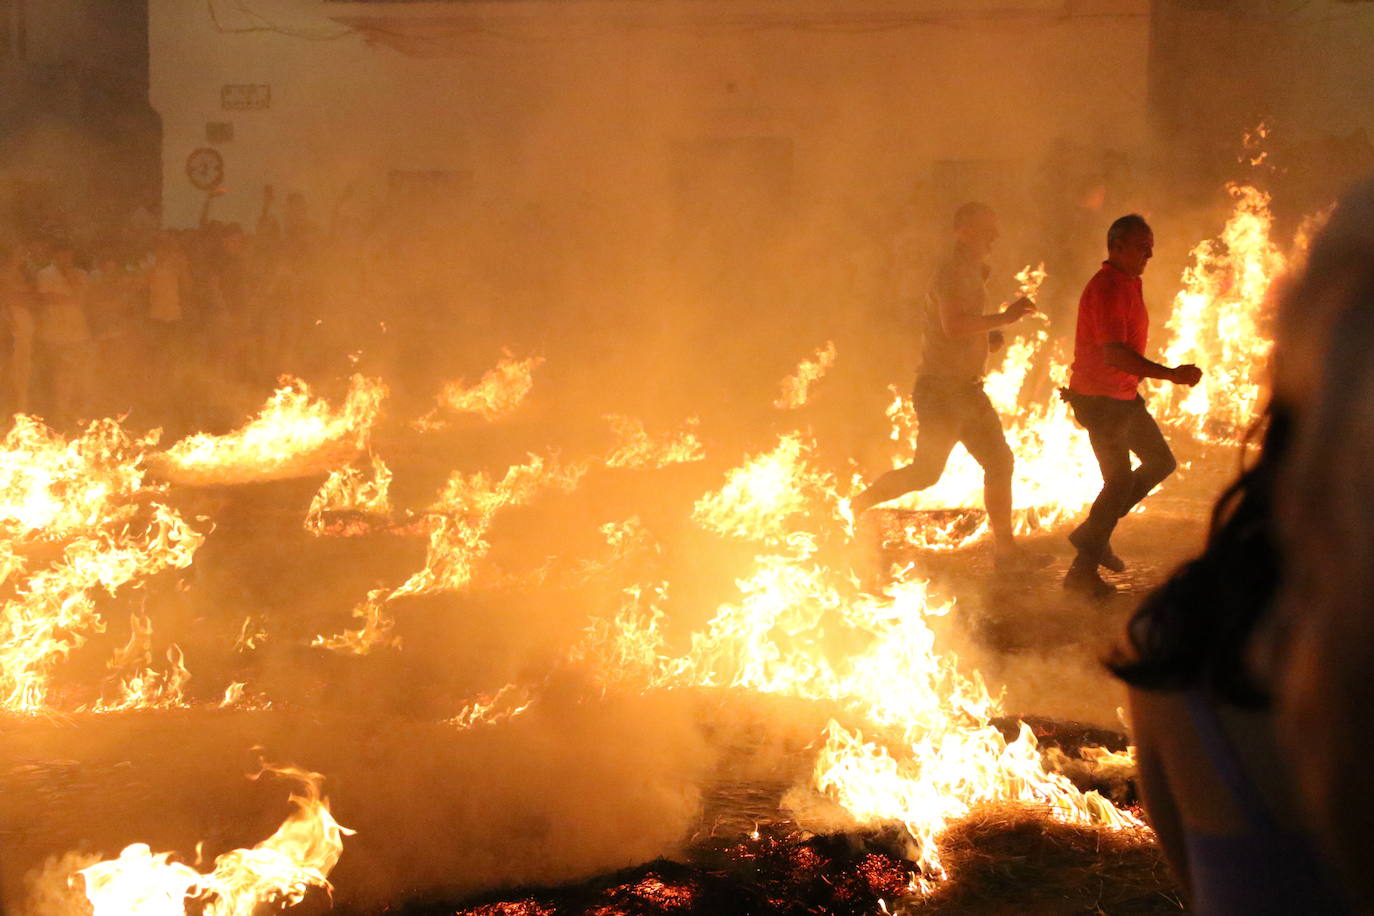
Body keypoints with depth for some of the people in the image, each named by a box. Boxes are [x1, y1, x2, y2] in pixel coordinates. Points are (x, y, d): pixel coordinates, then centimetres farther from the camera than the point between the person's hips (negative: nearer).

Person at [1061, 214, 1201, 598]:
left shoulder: (1126, 283, 13)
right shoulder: (1106, 288, -20)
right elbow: (1114, 353, -29)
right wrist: (1170, 374, -30)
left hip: (1125, 397, 10)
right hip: (1100, 400, -10)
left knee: (1161, 462, 16)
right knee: (1119, 482, -7)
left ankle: (1092, 534, 21)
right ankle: (1083, 571, 1)